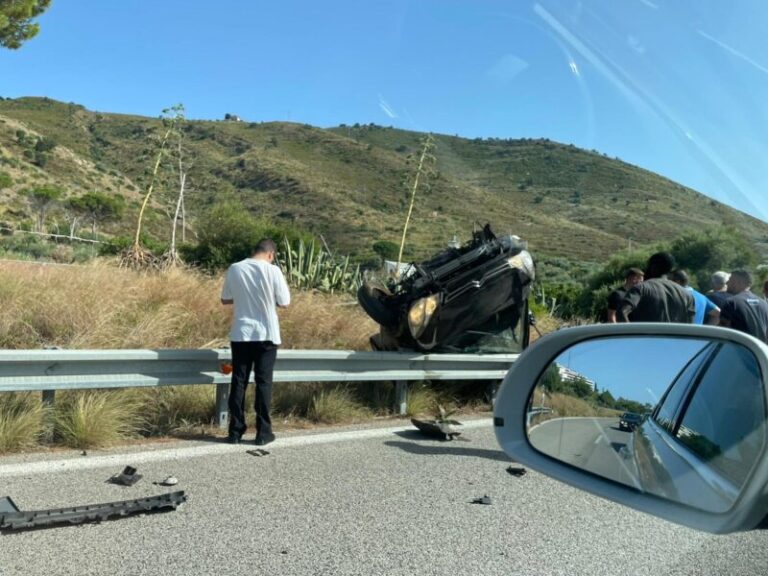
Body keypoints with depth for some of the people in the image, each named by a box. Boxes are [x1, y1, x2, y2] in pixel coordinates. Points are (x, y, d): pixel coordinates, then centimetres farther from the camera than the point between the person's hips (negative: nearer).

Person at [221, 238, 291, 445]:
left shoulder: (234, 269, 0)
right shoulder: (272, 271, -10)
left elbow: (225, 299, 10)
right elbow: (284, 302, -4)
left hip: (241, 334, 3)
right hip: (266, 334, -2)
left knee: (238, 382, 9)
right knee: (263, 382, 5)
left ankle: (236, 431, 13)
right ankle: (263, 432, 9)